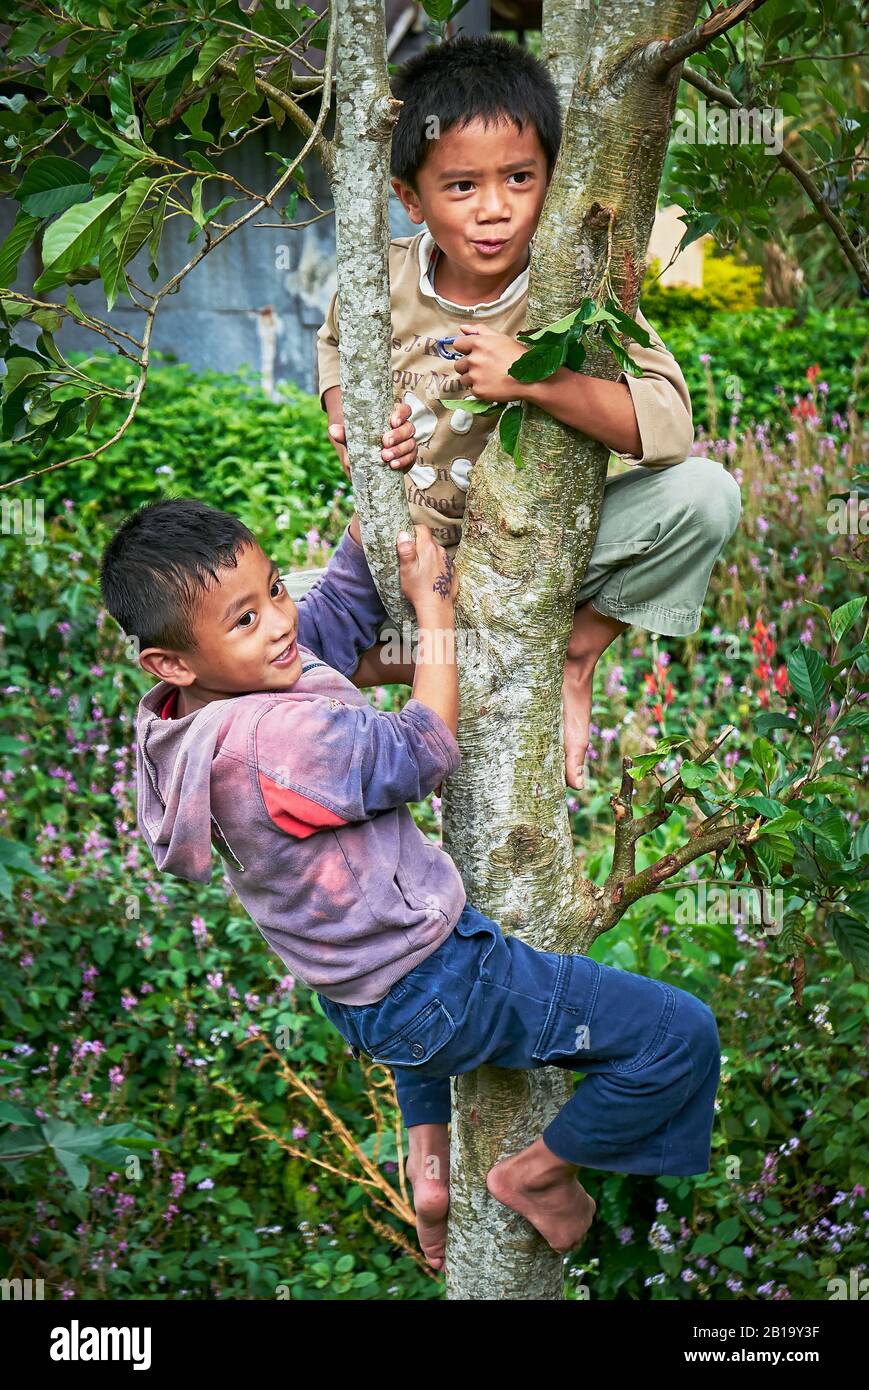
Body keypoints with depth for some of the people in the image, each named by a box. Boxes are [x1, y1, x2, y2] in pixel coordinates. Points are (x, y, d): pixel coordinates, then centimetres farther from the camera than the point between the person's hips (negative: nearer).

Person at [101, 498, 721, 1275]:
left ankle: (429, 1160, 36)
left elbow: (342, 612, 9)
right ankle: (538, 1174, 15)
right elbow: (426, 752, -21)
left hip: (355, 998, 10)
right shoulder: (276, 737, -32)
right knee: (681, 1036, -6)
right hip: (436, 997, -10)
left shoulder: (191, 713, -3)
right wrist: (435, 604, -12)